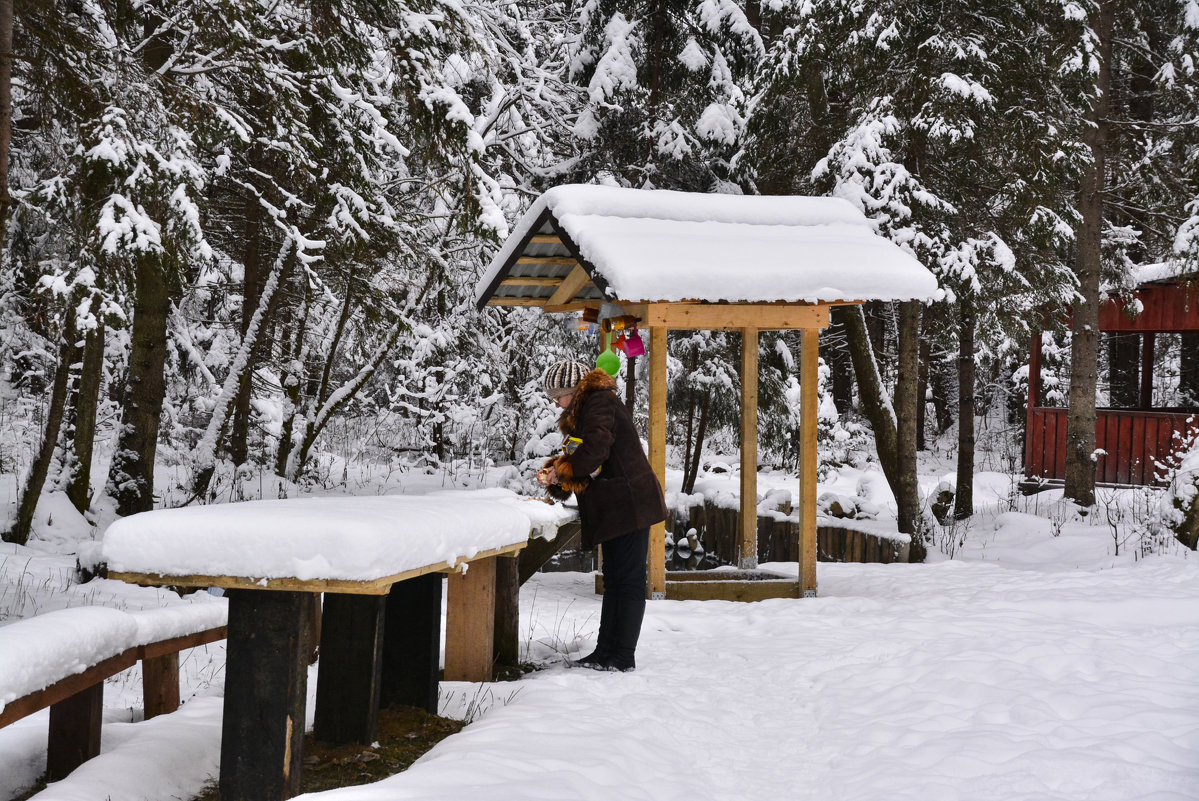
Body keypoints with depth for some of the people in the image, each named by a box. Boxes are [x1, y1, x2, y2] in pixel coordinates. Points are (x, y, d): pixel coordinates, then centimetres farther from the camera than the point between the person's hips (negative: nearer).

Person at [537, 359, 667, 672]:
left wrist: (563, 471, -11)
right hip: (615, 508, 11)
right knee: (613, 579, 12)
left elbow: (595, 449, -24)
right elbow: (576, 459, 19)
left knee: (627, 579, -7)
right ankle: (606, 650, 17)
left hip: (629, 504, -11)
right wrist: (554, 478, 1)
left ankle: (623, 656, -5)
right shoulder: (584, 410, 21)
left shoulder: (599, 402, -11)